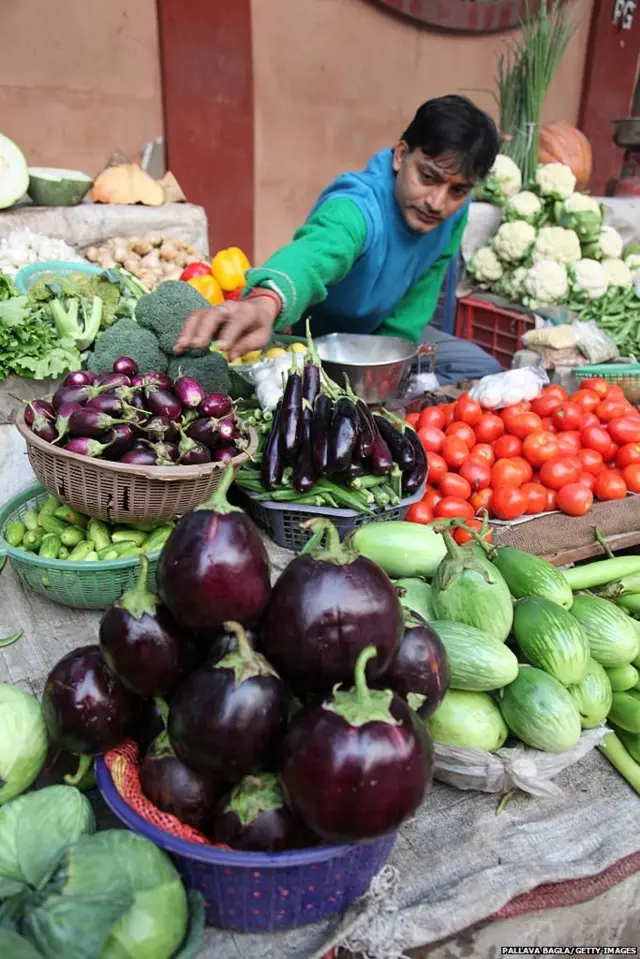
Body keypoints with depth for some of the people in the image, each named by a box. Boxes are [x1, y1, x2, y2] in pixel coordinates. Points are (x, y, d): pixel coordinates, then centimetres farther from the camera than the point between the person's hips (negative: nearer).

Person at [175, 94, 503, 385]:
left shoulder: (454, 211, -14)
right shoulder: (358, 207, -37)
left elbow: (420, 293, -6)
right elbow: (316, 254, -60)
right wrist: (266, 302, -81)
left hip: (384, 333, 6)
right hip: (313, 338, -5)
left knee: (480, 369, -4)